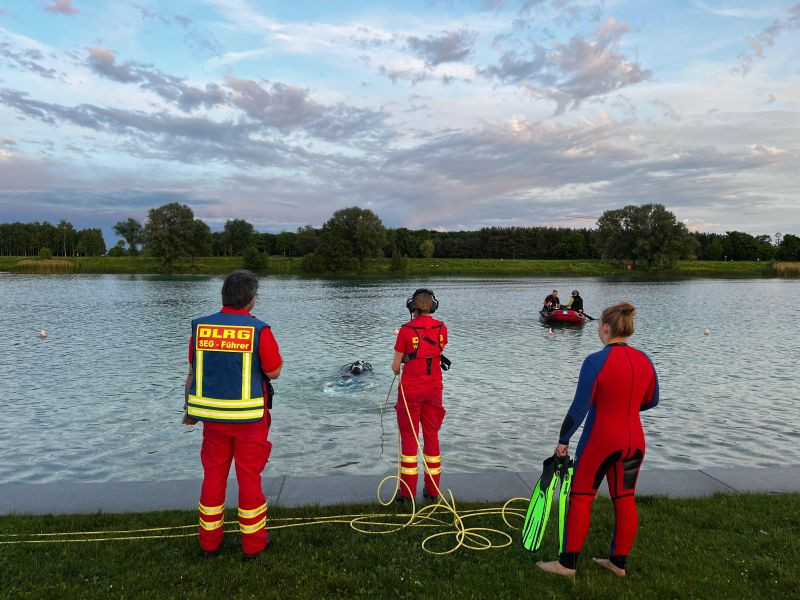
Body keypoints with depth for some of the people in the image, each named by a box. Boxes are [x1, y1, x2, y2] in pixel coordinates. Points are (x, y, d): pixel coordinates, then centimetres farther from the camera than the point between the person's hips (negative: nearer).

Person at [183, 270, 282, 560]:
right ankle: (253, 542, 21)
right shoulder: (259, 330, -15)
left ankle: (210, 540, 29)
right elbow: (274, 372, -9)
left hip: (211, 415, 4)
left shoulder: (200, 327, -2)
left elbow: (193, 373, 5)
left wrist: (190, 408, 17)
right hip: (249, 416, -3)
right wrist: (270, 348, 8)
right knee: (249, 476, 9)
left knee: (213, 474, 17)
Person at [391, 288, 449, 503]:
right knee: (431, 436, 14)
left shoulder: (406, 330, -14)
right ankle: (432, 490, 21)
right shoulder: (441, 328, -3)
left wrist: (397, 367, 15)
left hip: (410, 390, -3)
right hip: (434, 389, 4)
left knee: (409, 437, 7)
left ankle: (407, 491, 12)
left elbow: (395, 366, -8)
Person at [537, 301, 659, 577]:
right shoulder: (644, 360, 0)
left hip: (600, 441, -6)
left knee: (580, 499, 6)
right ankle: (619, 561, 27)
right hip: (634, 441, 6)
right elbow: (651, 400, 14)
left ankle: (568, 563, 14)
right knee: (625, 501, 15)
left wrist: (563, 440, -7)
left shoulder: (596, 362, -18)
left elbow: (579, 408, -17)